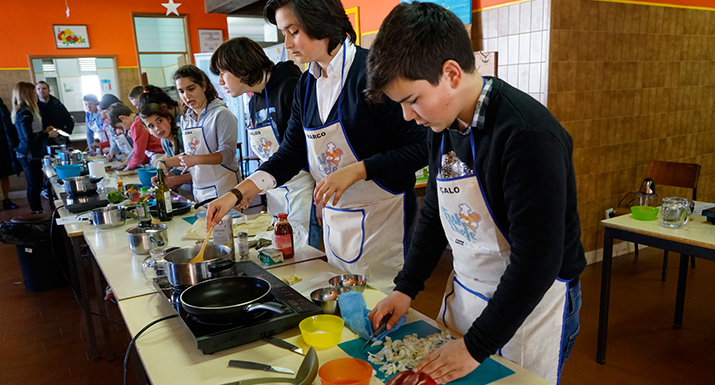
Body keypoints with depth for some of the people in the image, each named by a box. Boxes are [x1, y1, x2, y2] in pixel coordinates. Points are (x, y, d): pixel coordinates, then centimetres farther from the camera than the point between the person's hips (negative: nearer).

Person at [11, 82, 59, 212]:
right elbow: (29, 137, -20)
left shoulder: (26, 111, 14)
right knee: (35, 185, -4)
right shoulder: (24, 113, -16)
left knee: (35, 185, 12)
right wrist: (48, 134, -11)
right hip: (30, 155, -10)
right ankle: (37, 212, 1)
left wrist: (44, 131, 12)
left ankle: (38, 212, 17)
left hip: (34, 154, 10)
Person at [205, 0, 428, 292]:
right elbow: (291, 153, 10)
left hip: (382, 213, -7)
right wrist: (237, 194, 1)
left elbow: (422, 147, -16)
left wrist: (354, 171, -21)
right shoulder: (306, 85, 7)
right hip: (333, 218, 7)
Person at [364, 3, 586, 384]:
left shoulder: (528, 135, -27)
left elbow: (537, 260, -26)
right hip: (464, 294, 7)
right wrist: (405, 288, 4)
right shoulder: (442, 125, -1)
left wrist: (475, 347, -21)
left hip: (531, 305, -7)